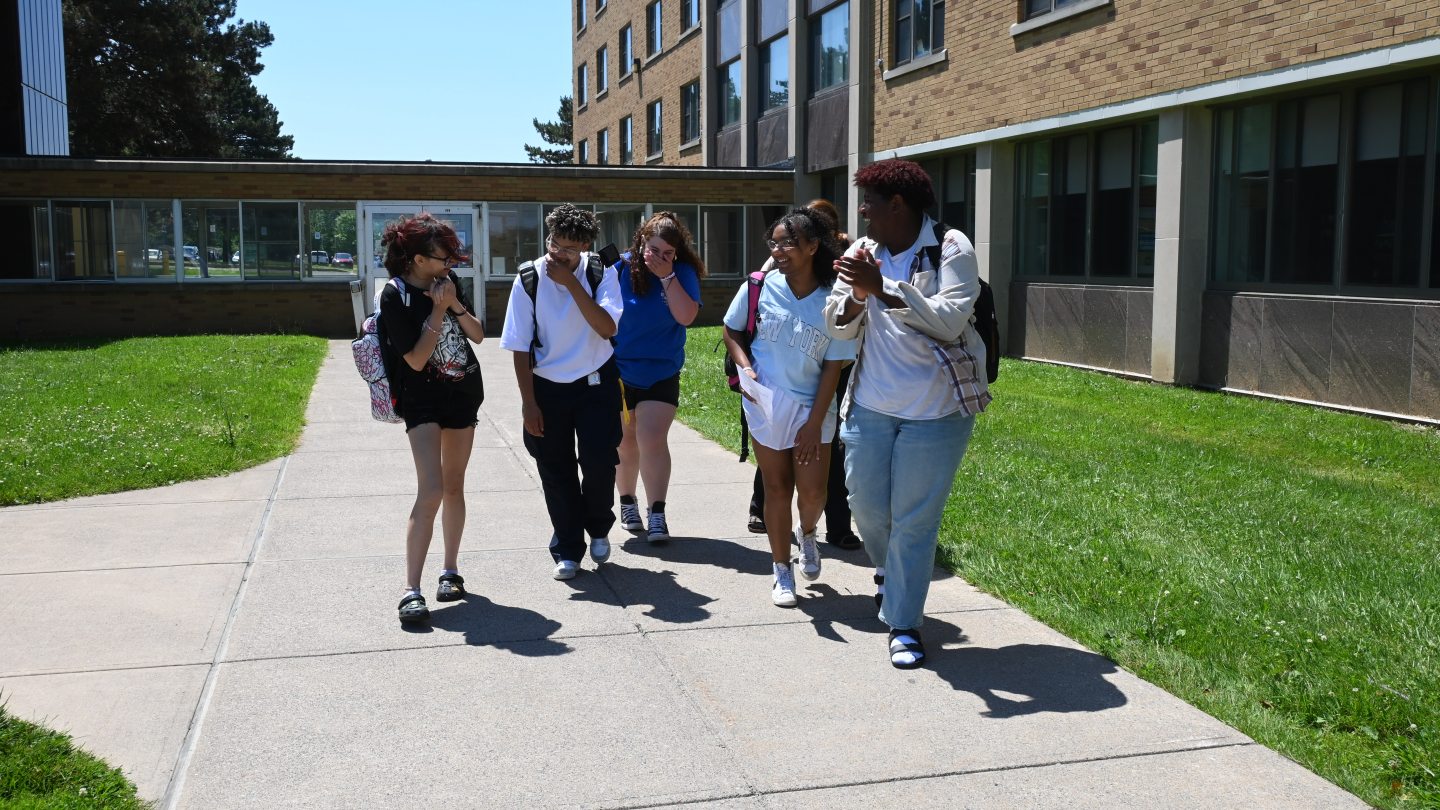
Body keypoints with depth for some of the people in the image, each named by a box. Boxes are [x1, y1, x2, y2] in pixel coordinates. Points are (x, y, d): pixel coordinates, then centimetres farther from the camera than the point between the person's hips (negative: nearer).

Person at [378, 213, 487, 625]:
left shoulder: (448, 280, 0)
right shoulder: (395, 296, -16)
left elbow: (478, 335, 3)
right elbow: (416, 359, -19)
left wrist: (456, 304, -13)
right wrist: (437, 310, -20)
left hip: (463, 394, 6)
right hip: (423, 400, -6)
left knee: (454, 487, 12)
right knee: (431, 492, -16)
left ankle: (451, 570, 25)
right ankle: (411, 590, -14)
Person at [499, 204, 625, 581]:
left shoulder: (601, 273, -10)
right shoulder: (529, 279, -11)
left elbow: (607, 328, -23)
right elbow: (520, 347, -6)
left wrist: (571, 283, -27)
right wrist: (528, 402, -7)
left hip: (596, 383, 0)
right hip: (547, 387, 0)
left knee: (599, 463, -6)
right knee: (556, 472, 5)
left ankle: (598, 528, 25)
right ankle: (567, 551, 22)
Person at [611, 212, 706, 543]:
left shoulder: (682, 274, -8)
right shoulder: (621, 268, -9)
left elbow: (687, 316, -21)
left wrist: (667, 277, -24)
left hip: (661, 375, -1)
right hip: (619, 372, 1)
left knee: (653, 441, -12)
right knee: (625, 442, 12)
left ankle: (657, 516, -6)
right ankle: (628, 502, 32)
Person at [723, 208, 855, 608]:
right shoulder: (759, 288, -7)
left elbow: (833, 367, -7)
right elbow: (732, 331, 8)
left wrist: (814, 424, -10)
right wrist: (745, 368, -10)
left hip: (812, 407, 0)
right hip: (765, 405, 1)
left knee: (812, 491, -3)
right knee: (777, 487, 5)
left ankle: (807, 534, 33)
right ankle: (782, 571, 20)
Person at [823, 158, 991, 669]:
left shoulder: (951, 250, -10)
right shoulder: (864, 252, 4)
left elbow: (949, 321, -22)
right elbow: (837, 328, 4)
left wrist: (883, 288, -27)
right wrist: (857, 297, -18)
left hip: (937, 409, -5)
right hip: (871, 405, 5)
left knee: (915, 518, 0)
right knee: (866, 504, 12)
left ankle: (904, 624, 14)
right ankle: (890, 571, 44)